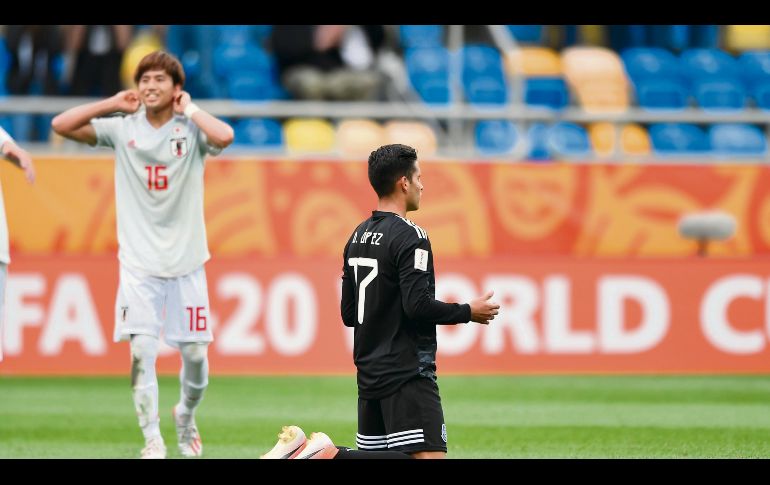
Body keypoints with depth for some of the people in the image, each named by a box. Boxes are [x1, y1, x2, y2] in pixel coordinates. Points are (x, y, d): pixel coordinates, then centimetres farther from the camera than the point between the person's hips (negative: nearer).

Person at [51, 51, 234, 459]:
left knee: (195, 353, 4)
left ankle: (186, 416, 32)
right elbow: (61, 125, -6)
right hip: (139, 261, 0)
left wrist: (188, 108, -12)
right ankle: (152, 439, -2)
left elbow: (224, 137, -27)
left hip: (186, 261, 0)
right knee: (142, 351, -11)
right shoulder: (123, 128, 2)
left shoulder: (191, 129, -3)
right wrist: (113, 103, -4)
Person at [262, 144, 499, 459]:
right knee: (428, 455, -14)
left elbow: (348, 313, 17)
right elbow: (418, 305, -19)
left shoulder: (358, 237, 14)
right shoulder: (410, 236, -12)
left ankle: (302, 448, -4)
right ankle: (332, 455, -23)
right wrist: (468, 312, -6)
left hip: (369, 372, 9)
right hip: (407, 372, -9)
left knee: (370, 454, 14)